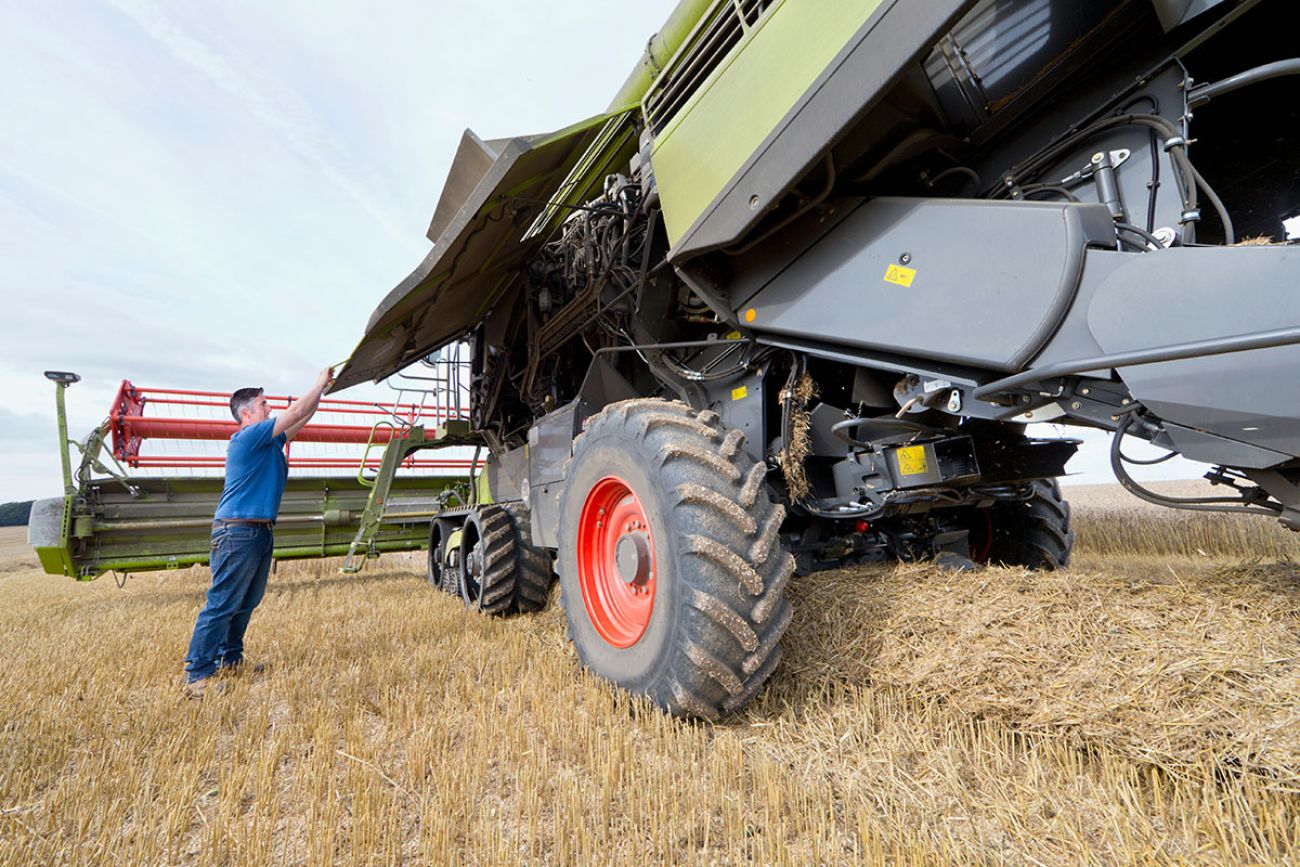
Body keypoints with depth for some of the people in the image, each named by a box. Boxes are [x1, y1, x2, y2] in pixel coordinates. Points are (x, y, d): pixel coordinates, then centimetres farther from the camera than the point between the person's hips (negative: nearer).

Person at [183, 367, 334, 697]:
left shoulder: (269, 441, 16)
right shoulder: (248, 436, -11)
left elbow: (299, 421, 28)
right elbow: (296, 412, -12)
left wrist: (322, 390, 23)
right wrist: (320, 383, 0)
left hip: (259, 531, 10)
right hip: (238, 531, -10)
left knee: (246, 603, 15)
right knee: (222, 605, -6)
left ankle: (231, 660, 26)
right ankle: (197, 675, 0)